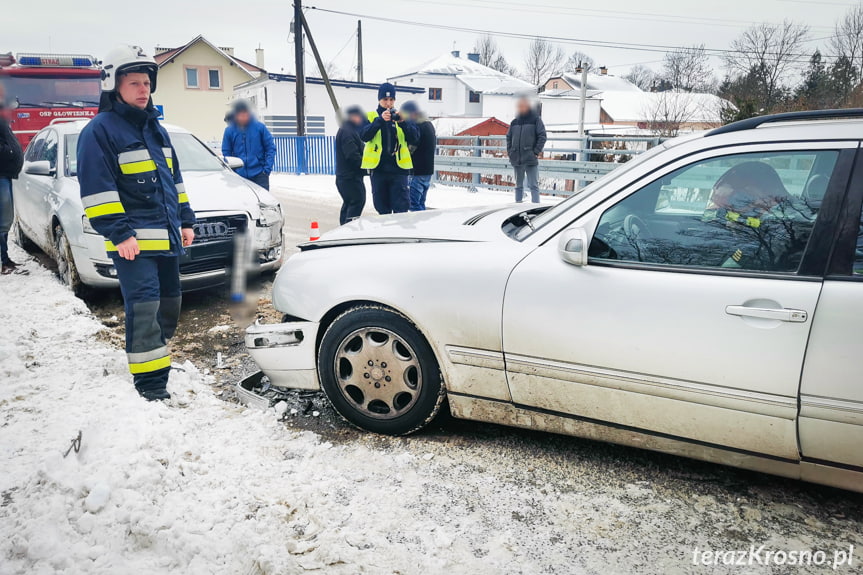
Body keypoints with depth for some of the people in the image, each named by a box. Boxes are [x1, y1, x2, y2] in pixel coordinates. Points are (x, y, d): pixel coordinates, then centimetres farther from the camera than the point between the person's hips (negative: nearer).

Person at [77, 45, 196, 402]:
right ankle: (149, 382, -4)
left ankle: (157, 357, 32)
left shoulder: (155, 128, 18)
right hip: (133, 240, -8)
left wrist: (185, 220, 17)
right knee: (144, 307, -10)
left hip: (167, 237, 8)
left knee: (168, 305, 14)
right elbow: (97, 189, -13)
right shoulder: (100, 130, -7)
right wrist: (119, 233, -19)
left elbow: (174, 178, 23)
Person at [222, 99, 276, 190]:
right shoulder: (229, 130, 0)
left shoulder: (259, 127, -3)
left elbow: (270, 148, 0)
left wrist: (267, 168, -7)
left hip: (259, 175, -1)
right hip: (239, 175, 1)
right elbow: (226, 153, 5)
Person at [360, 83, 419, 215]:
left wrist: (403, 123, -17)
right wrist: (380, 120, -23)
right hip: (378, 168, 1)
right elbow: (364, 136, -11)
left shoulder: (403, 116, 11)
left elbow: (415, 139, -1)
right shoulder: (371, 117, 9)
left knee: (401, 209, -6)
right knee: (382, 209, 8)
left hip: (399, 169, 0)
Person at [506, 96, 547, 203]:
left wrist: (536, 152, -11)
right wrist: (509, 151, 7)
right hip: (516, 159, 5)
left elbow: (542, 136, -3)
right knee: (518, 185, 12)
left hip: (531, 158, -4)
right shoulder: (514, 122, 12)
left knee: (533, 185, -5)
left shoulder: (536, 119, 0)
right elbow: (508, 137, 19)